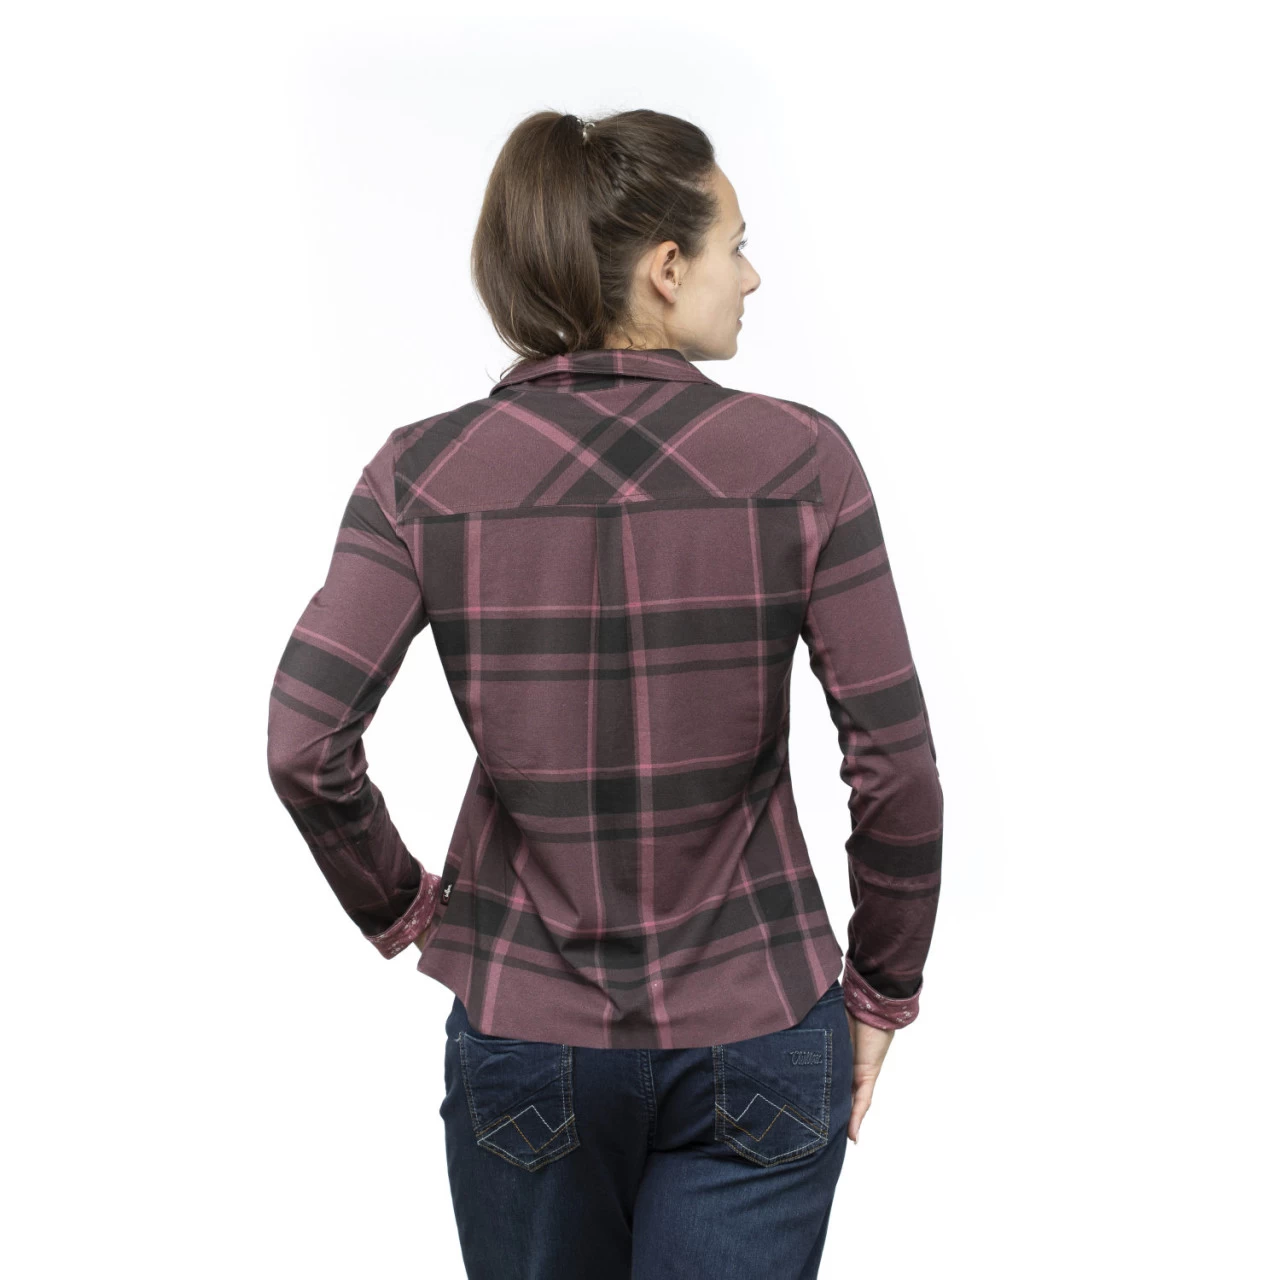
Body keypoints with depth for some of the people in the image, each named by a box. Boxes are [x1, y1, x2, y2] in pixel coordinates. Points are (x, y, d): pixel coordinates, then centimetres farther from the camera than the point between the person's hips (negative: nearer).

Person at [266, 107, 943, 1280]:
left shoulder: (423, 473, -8)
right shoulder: (801, 458, -12)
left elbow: (305, 746, -15)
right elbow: (896, 764, -12)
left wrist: (400, 909, 3)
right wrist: (883, 991, 2)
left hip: (522, 1032, 2)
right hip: (754, 1032, -1)